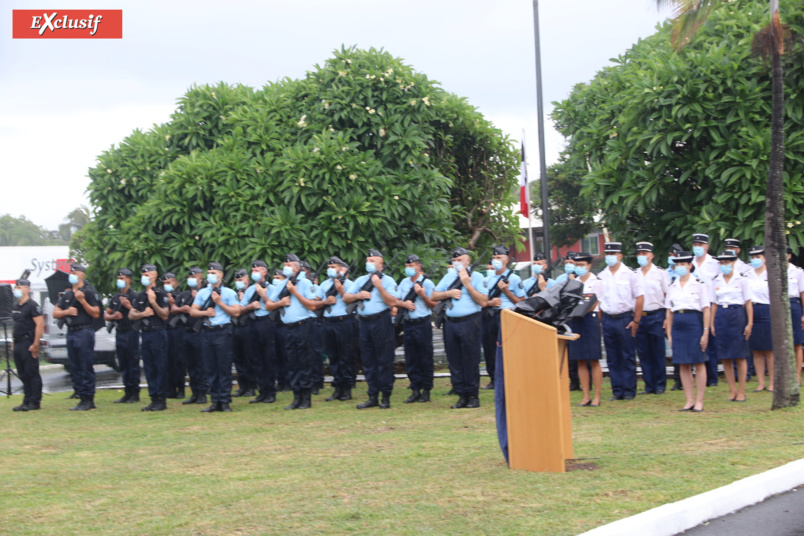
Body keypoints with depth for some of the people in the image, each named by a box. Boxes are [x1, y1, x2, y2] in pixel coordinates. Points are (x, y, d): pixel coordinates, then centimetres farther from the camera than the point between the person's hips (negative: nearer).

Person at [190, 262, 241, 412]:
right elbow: (193, 311, 12)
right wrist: (205, 312, -6)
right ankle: (215, 401, 10)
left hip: (222, 331, -4)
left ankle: (225, 401, -1)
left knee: (224, 367, -4)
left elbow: (236, 311, -7)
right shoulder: (202, 293, 14)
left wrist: (220, 303, -10)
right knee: (210, 368, 5)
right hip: (206, 332, 4)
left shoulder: (229, 293, 2)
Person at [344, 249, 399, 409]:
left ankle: (386, 397, 3)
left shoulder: (388, 280, 0)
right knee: (368, 361, 7)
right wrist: (358, 295, -4)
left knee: (384, 361, -3)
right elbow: (346, 297, 14)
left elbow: (392, 302, -12)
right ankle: (372, 397, 13)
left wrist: (379, 286, -16)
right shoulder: (361, 280, 16)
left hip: (381, 322, -5)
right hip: (364, 323, 5)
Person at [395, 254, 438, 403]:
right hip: (408, 324, 5)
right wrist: (404, 304, -7)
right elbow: (396, 301, 13)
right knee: (411, 359, 6)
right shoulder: (404, 283, 11)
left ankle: (426, 391, 8)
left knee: (425, 359, 1)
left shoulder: (427, 283, -3)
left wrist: (422, 295, -17)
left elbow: (434, 305, -5)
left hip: (423, 324, -5)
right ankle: (415, 390, 11)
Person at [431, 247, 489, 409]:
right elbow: (434, 296, 13)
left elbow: (483, 301, -11)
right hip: (450, 323, 5)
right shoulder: (449, 276, 14)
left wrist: (467, 285, -14)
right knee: (455, 362, 5)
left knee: (470, 361, -3)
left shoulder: (476, 277, 0)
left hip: (469, 322, -5)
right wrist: (449, 293, -3)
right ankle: (462, 395, 11)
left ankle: (473, 396, 3)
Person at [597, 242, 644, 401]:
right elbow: (599, 300, 13)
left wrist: (636, 321, -9)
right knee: (612, 358, 6)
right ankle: (617, 391, 12)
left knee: (628, 357, 0)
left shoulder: (630, 274, -3)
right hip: (608, 320, 4)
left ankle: (629, 391, 5)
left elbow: (640, 298, -4)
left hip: (624, 318, -4)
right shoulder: (601, 277, 10)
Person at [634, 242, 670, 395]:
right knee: (643, 353, 4)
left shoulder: (660, 273, 1)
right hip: (639, 317, 3)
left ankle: (660, 385, 8)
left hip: (656, 315, -3)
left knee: (658, 353, 0)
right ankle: (649, 385, 11)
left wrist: (667, 318, -7)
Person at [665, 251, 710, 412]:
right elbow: (669, 311, 13)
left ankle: (699, 401, 5)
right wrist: (669, 334, 8)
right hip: (678, 326, 4)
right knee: (684, 365, 5)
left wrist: (705, 332, -9)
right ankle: (689, 400, 10)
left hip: (694, 323, -4)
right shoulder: (672, 287, 11)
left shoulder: (699, 284, -1)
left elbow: (706, 310, -3)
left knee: (699, 364, 1)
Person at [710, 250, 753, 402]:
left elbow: (748, 303, 1)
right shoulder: (716, 282, 10)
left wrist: (750, 323, -5)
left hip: (737, 316, -3)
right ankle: (732, 390, 11)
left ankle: (741, 391, 5)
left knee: (740, 356, -1)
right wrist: (712, 324, 6)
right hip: (721, 317, 3)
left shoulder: (741, 280, 1)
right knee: (725, 357, 3)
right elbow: (714, 304, 13)